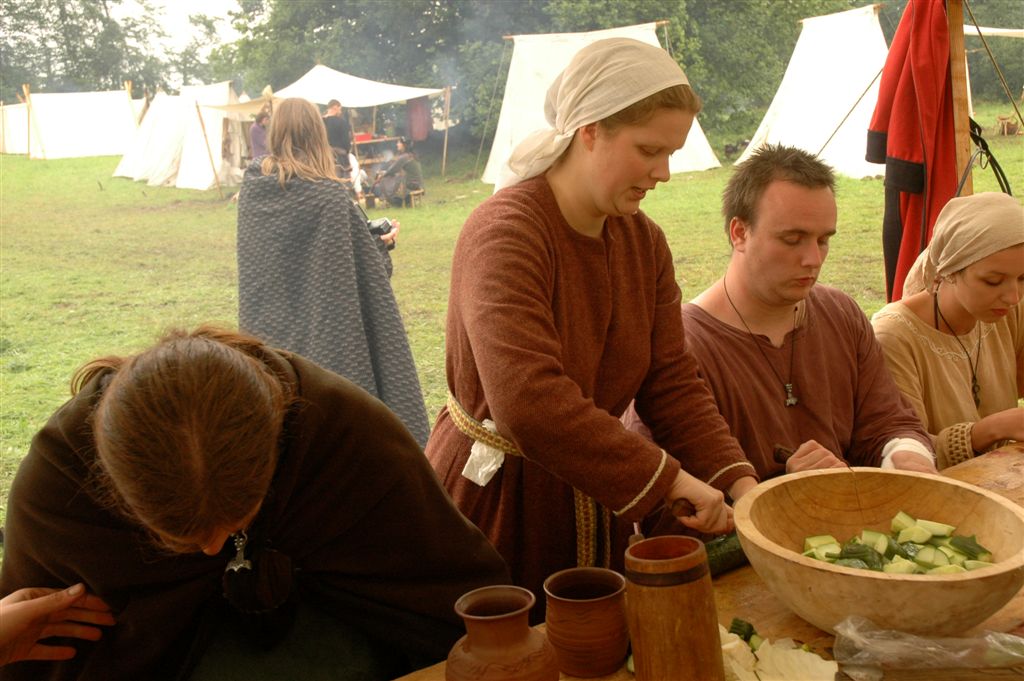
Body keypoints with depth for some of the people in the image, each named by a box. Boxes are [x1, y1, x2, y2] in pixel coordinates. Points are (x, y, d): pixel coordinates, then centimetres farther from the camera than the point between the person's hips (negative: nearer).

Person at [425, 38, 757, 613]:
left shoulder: (645, 242, 1)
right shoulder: (505, 235, -23)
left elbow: (673, 382, -2)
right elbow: (530, 404, -35)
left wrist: (740, 483, -16)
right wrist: (669, 479, -31)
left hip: (597, 509, 7)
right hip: (496, 506, -6)